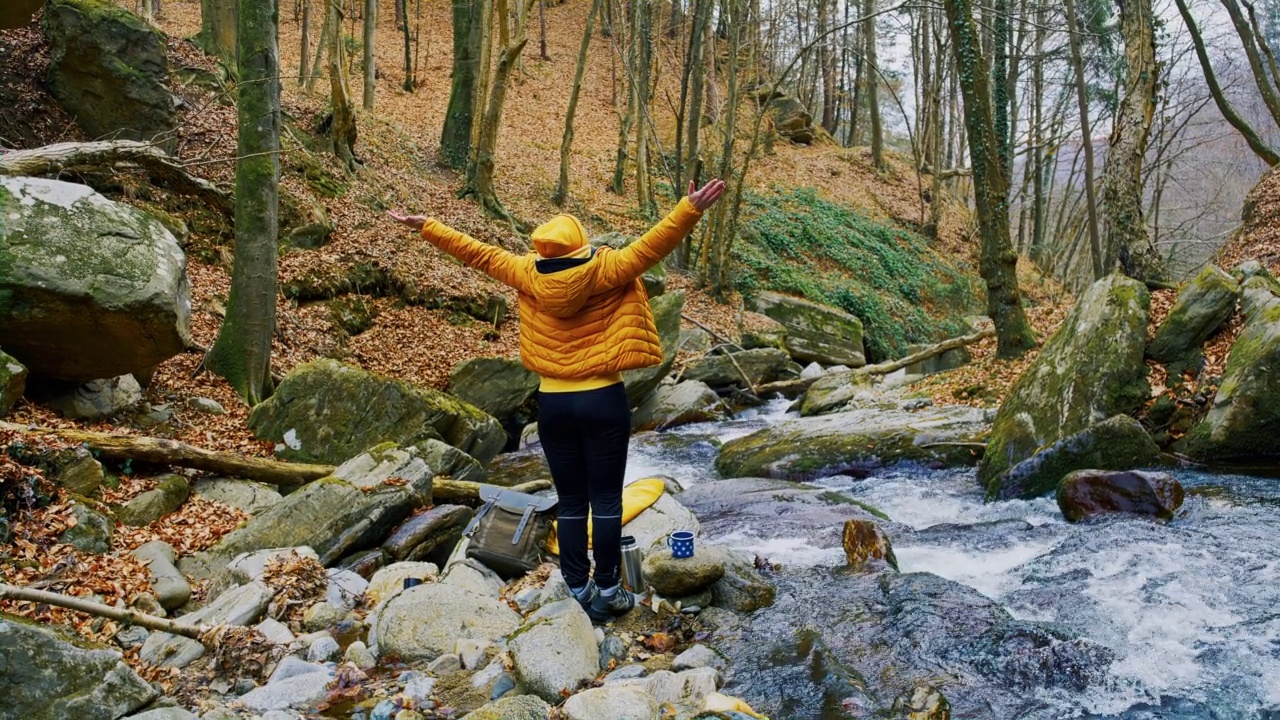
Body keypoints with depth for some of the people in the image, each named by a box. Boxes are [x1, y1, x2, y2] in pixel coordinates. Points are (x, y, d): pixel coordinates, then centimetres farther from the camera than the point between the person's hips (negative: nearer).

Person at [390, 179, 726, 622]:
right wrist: (692, 208, -21)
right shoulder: (605, 271, -9)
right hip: (603, 401, -3)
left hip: (553, 404, 3)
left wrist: (425, 227, 19)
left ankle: (577, 590, 19)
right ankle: (607, 593, 10)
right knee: (606, 502, 4)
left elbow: (477, 253, 8)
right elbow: (652, 247, -17)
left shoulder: (528, 275, -1)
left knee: (571, 503, 12)